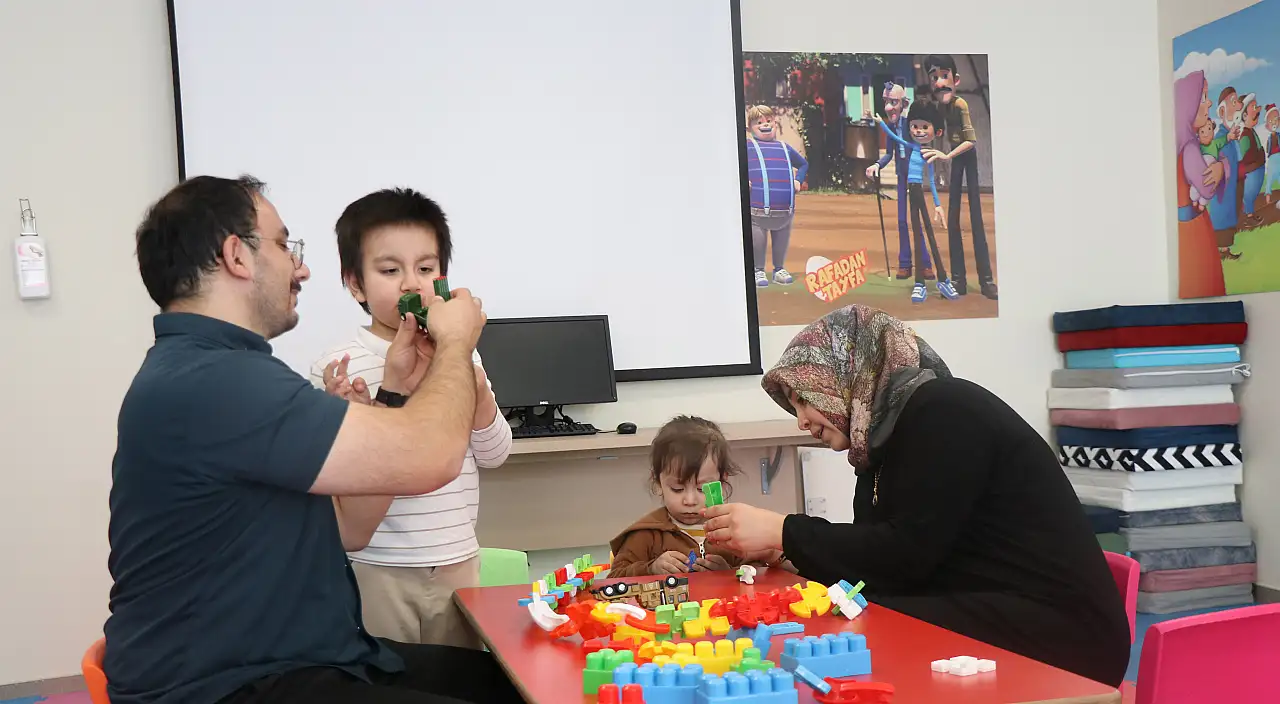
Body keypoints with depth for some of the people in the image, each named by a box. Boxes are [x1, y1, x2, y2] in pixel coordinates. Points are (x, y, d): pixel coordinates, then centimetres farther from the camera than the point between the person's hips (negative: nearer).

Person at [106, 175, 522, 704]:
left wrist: (398, 389, 9)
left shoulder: (214, 372, 13)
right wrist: (456, 341, -6)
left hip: (295, 660, 10)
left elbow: (337, 520, 14)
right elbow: (428, 457, -24)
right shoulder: (207, 383, -22)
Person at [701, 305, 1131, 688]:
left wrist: (783, 532, -15)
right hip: (978, 616, 8)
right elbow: (877, 557, 9)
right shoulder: (887, 436, 14)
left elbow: (906, 555, -19)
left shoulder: (943, 412, -13)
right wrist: (784, 547, -1)